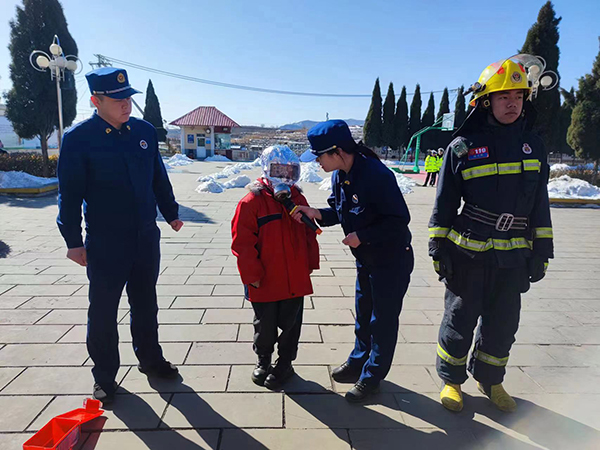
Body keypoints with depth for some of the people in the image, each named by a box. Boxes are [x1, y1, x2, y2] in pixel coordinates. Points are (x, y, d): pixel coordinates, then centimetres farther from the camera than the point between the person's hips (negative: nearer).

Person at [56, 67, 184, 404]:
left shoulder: (145, 131, 3)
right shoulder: (78, 139, -10)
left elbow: (159, 178, 12)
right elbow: (70, 194, -7)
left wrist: (171, 213, 16)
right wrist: (73, 241, -7)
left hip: (147, 237, 4)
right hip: (104, 243, -4)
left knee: (146, 303, 17)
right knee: (103, 312, 7)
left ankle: (150, 359, 36)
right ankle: (105, 377, 26)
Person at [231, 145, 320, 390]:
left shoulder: (297, 199, 5)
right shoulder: (252, 202, -12)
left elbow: (309, 233, 12)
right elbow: (242, 242, -12)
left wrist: (310, 264, 9)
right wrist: (252, 274, -12)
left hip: (295, 280, 4)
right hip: (264, 282, -3)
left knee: (290, 324, 15)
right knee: (265, 326, 14)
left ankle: (285, 362, 34)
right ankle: (263, 361, 38)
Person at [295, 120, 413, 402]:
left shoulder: (376, 175, -28)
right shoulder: (339, 175, -1)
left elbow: (399, 219, -25)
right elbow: (339, 211, 9)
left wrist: (362, 236, -24)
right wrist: (317, 214, -9)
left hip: (392, 260, -8)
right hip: (365, 258, 8)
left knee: (383, 320, 7)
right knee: (363, 314, 22)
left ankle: (372, 376, 24)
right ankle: (358, 362, 42)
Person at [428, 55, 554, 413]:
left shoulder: (533, 145, 7)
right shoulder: (463, 147, -4)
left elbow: (540, 204, 11)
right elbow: (445, 204, -2)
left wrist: (542, 250, 8)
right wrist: (439, 248, -5)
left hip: (515, 258, 4)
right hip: (468, 254, -3)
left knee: (503, 323, 14)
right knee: (461, 319, 7)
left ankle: (490, 379, 36)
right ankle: (451, 379, 28)